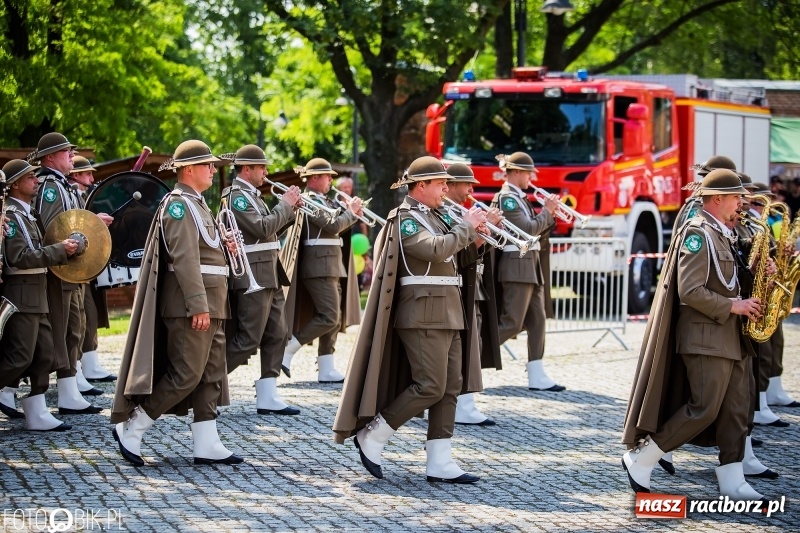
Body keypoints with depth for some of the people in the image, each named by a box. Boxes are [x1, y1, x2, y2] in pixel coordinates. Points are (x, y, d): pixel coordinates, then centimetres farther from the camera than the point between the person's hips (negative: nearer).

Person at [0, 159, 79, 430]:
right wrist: (60, 250, -19)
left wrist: (61, 250, 9)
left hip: (35, 295, 10)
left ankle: (37, 415, 9)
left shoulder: (26, 214, 16)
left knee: (43, 356, 8)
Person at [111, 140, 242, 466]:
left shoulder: (196, 203, 18)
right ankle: (130, 429, 0)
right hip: (191, 304, -10)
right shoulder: (179, 204, -13)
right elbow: (184, 258, -21)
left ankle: (206, 444, 9)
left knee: (211, 374, 8)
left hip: (209, 304, 10)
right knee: (185, 374, -9)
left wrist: (220, 243, 7)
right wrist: (198, 305, -26)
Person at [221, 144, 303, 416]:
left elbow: (270, 227, 19)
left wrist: (291, 208, 5)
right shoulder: (236, 196, -13)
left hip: (269, 276, 10)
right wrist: (285, 204, -12)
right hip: (253, 278, -10)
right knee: (248, 340, -8)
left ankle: (268, 397, 8)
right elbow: (262, 228, -23)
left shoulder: (251, 195, 18)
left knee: (276, 335, 7)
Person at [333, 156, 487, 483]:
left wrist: (472, 232, 3)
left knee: (450, 387, 5)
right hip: (424, 312, -10)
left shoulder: (430, 216, 17)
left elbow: (450, 249, 21)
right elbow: (437, 249, -25)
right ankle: (371, 437, 2)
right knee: (430, 386, -11)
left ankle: (440, 463, 5)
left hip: (446, 313, 10)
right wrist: (467, 226, -14)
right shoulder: (405, 219, -12)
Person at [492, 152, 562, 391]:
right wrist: (547, 211, -8)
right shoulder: (507, 199, -12)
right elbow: (528, 229, -20)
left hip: (530, 265, 10)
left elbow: (534, 229, 17)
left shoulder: (519, 198, 17)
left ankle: (537, 376, 6)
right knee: (512, 323, -9)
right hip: (517, 266, -10)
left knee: (537, 321, 6)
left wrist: (550, 214, 4)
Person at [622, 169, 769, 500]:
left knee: (736, 408, 5)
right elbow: (690, 291, -22)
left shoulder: (722, 235, 16)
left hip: (729, 337, 10)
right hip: (706, 336, -10)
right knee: (705, 408, -9)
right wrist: (732, 306, -16)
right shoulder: (698, 234, -14)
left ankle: (732, 482, 7)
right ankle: (640, 457, 1)